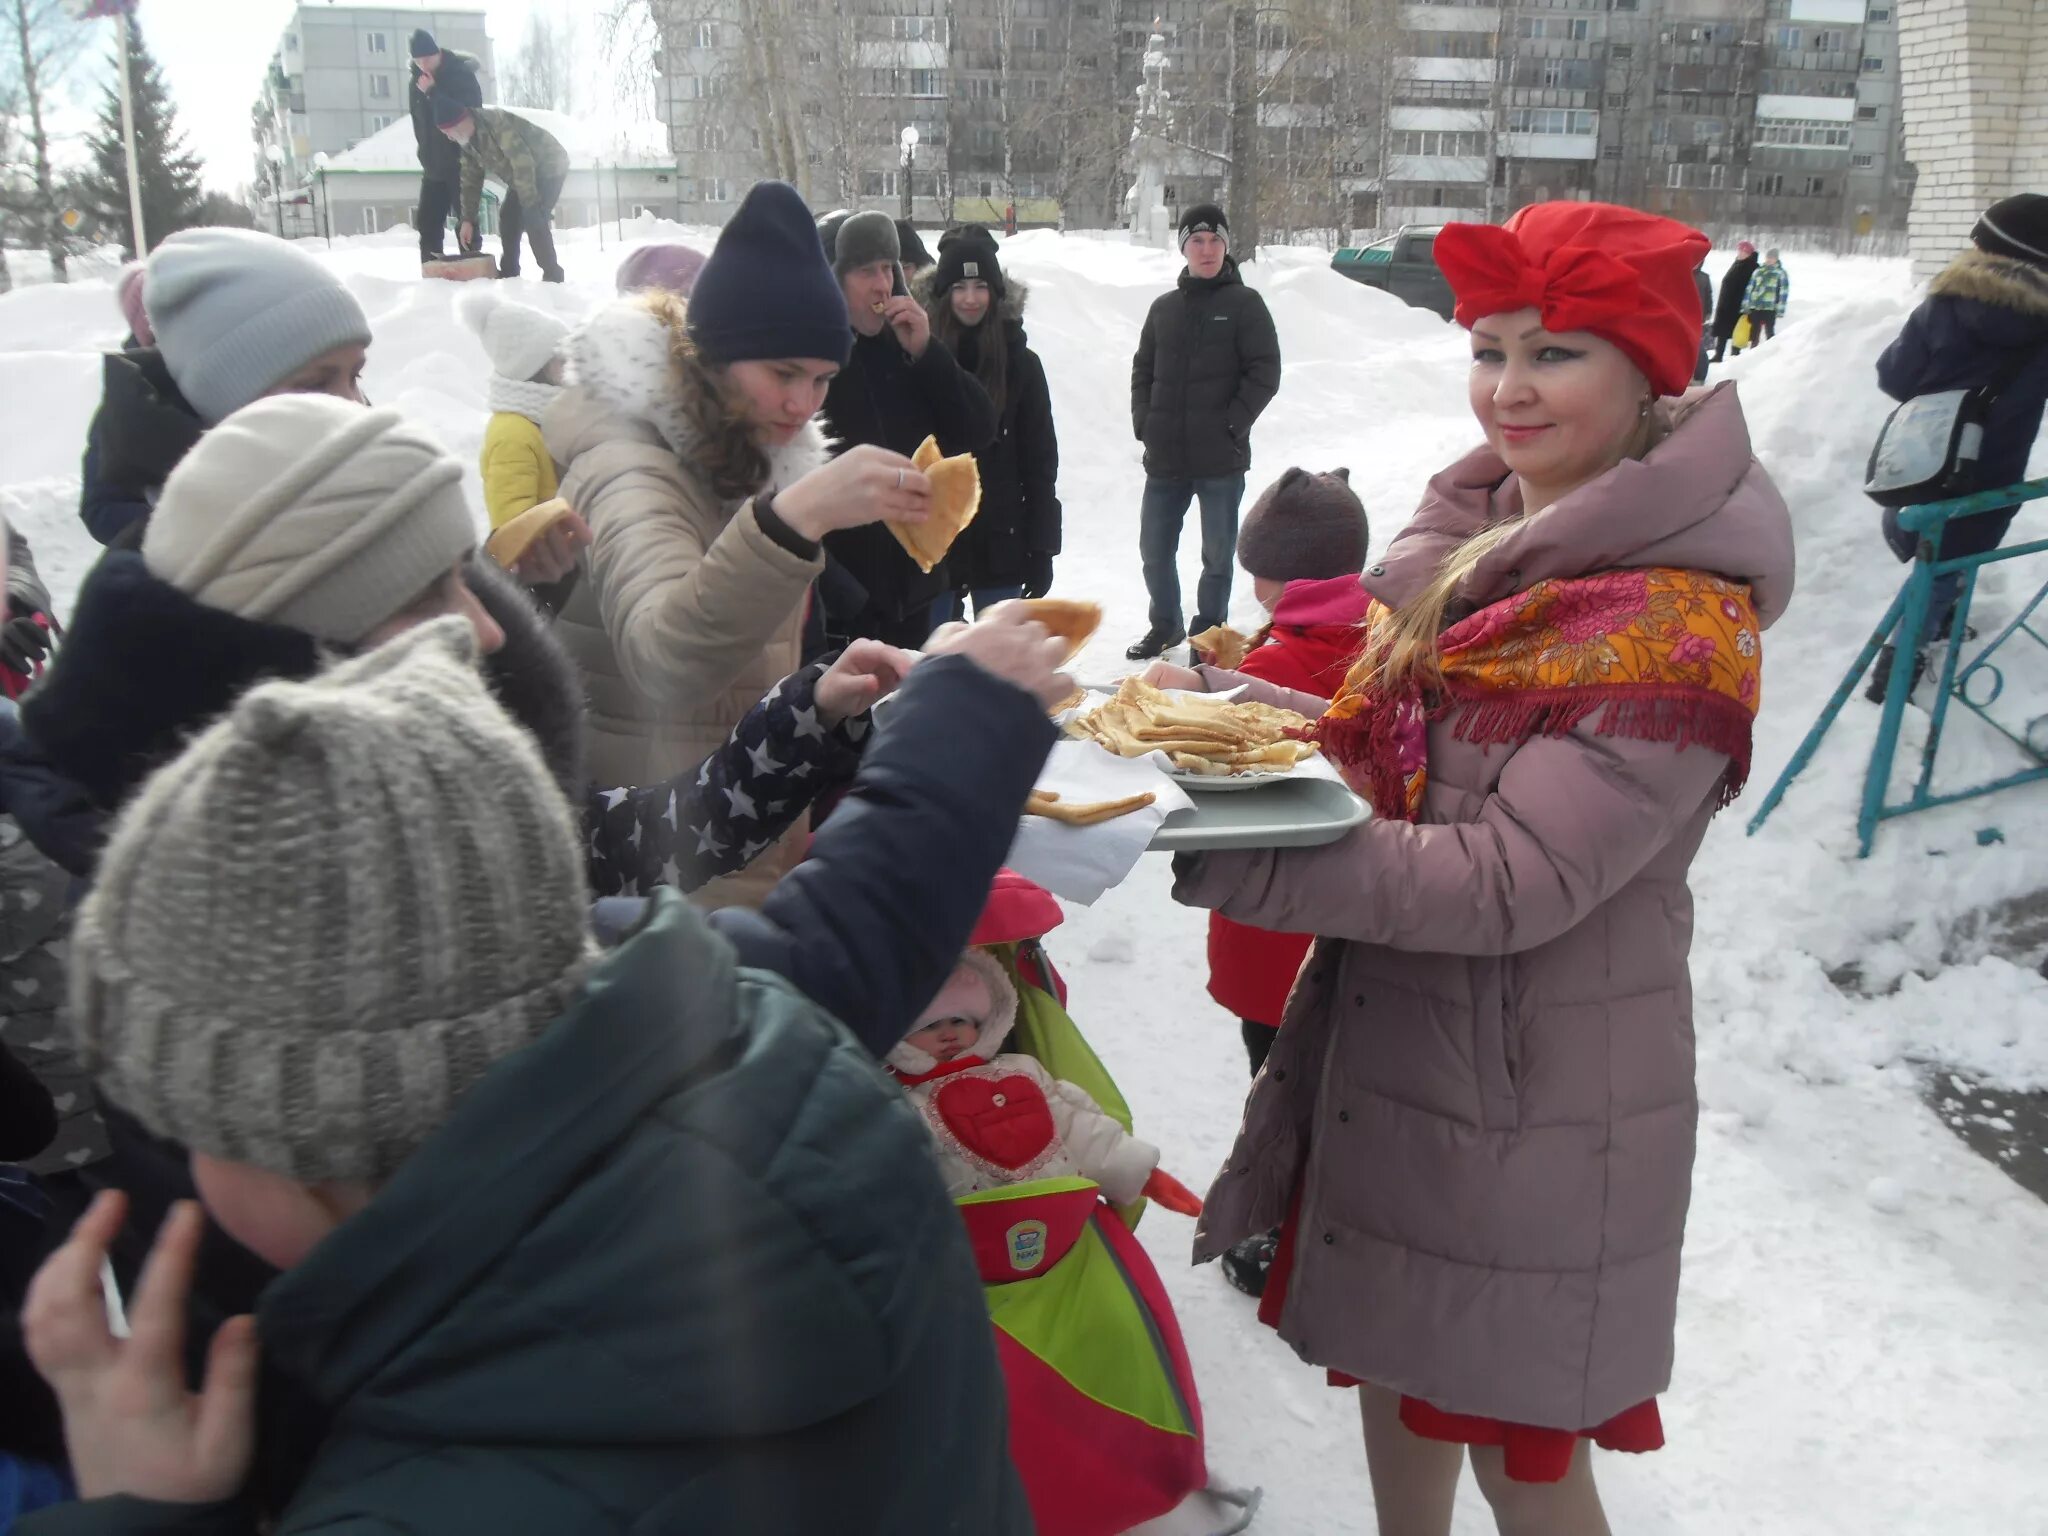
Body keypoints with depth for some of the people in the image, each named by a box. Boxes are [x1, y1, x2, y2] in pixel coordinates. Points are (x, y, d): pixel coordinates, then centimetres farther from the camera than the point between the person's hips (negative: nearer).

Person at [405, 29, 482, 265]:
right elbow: (418, 120, 18)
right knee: (428, 222, 4)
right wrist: (426, 151, 13)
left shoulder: (462, 75, -10)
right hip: (433, 164, 6)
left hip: (463, 162, -6)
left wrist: (433, 92, -25)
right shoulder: (416, 81, 7)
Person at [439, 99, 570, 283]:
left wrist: (529, 205, -29)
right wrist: (467, 219, 1)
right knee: (508, 219, 5)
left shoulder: (496, 122, -30)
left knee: (533, 219, -21)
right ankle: (509, 274, 16)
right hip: (527, 174, 9)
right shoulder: (467, 141, -1)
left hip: (549, 167, -9)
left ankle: (552, 276, -15)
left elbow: (522, 161, -33)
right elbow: (470, 181, 7)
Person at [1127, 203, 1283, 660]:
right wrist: (1143, 421, 3)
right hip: (1165, 456, 4)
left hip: (1221, 458, -4)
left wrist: (1234, 424, -12)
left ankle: (1208, 631, 18)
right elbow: (1143, 369, 17)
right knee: (1154, 548, 10)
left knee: (1217, 553, 4)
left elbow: (1264, 373, -5)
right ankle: (1165, 624, 29)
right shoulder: (1164, 307, 12)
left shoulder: (1245, 304, -1)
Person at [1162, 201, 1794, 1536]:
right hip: (1389, 1036, 7)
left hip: (1528, 1087, -7)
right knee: (1397, 1367, 26)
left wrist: (1208, 849, -33)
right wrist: (1231, 705, -10)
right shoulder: (1475, 528, 1)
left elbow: (1504, 886, -28)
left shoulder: (1679, 623, -22)